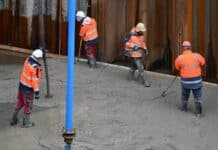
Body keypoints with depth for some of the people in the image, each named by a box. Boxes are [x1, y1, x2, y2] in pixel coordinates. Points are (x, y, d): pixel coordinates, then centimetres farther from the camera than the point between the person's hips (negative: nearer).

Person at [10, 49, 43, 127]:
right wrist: (37, 92, -20)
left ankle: (14, 119, 31)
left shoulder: (28, 59, -7)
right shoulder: (35, 67, -32)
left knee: (20, 102, 23)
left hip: (22, 83, 8)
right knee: (28, 105, 11)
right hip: (28, 88, -8)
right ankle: (26, 123, 26)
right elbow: (35, 80, -27)